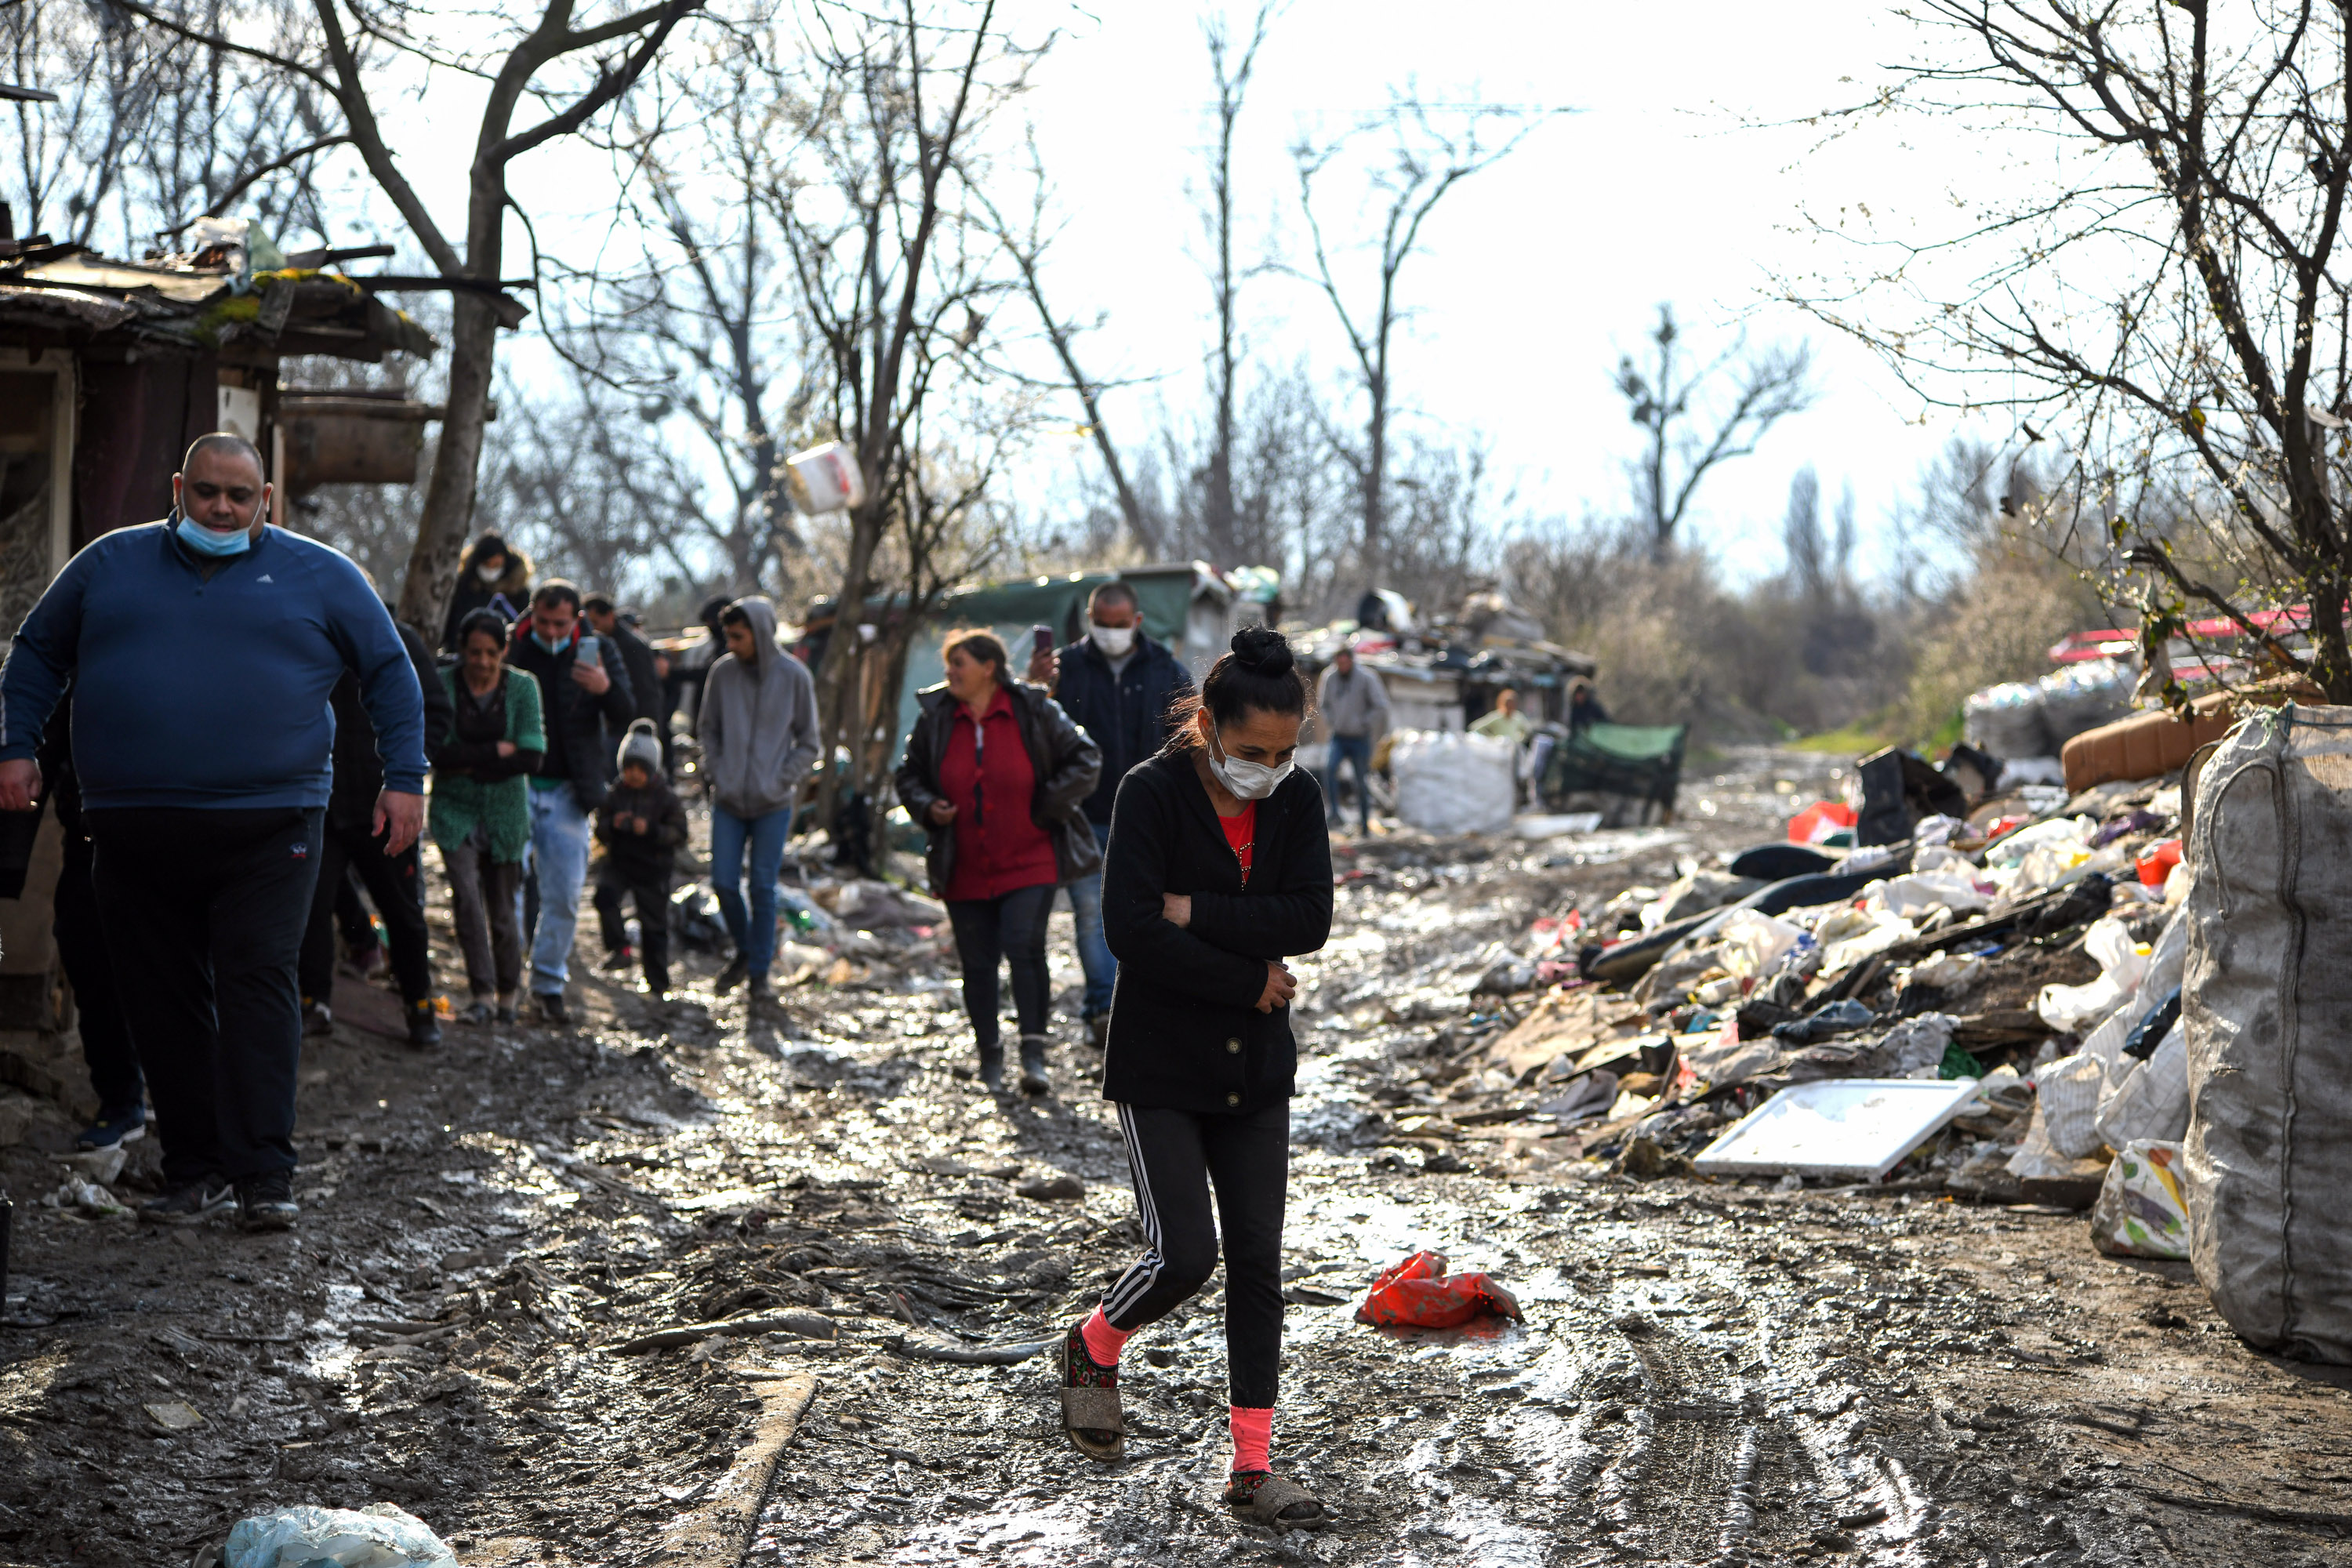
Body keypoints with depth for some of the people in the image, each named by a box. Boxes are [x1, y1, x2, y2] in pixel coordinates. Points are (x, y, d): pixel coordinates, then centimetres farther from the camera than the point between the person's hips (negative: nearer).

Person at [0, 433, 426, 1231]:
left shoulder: (321, 576, 7)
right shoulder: (109, 563, 13)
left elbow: (391, 672, 11)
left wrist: (404, 777, 3)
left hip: (268, 827, -3)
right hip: (134, 831, 3)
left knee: (257, 984, -11)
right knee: (163, 1001, 4)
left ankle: (264, 1174, -9)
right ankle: (195, 1170, 13)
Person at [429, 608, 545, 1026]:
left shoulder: (522, 686, -3)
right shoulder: (442, 685, -5)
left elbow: (532, 756, -10)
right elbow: (437, 753, -13)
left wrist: (468, 762, -12)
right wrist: (497, 751, -14)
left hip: (505, 812, 1)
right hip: (454, 809, -1)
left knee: (503, 907, 5)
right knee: (466, 893, -17)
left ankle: (508, 993, 24)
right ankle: (482, 994, -12)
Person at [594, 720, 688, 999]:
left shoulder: (666, 797, -4)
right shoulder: (615, 795, 3)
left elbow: (679, 833, -9)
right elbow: (600, 831, 6)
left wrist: (650, 830, -24)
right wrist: (613, 825, -17)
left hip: (653, 870, -2)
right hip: (619, 863, 2)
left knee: (654, 926, 4)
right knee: (605, 892, -29)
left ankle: (658, 985, 15)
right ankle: (621, 948, -17)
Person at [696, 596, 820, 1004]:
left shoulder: (794, 676, -7)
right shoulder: (722, 672, -2)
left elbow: (808, 743, 1)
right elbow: (707, 729, 12)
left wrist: (781, 782, -9)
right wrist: (715, 773, 0)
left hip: (772, 805, -2)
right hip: (728, 801, 2)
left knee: (763, 888, 2)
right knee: (724, 883, 2)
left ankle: (760, 971, 15)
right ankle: (744, 952, 26)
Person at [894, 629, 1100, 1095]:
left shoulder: (1034, 711, -5)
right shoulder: (935, 716, 3)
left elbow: (1085, 761, -1)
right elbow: (910, 775, 15)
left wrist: (1044, 810, -6)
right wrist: (927, 807, -5)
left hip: (1029, 863, -3)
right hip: (964, 870, 3)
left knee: (1024, 948, -17)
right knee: (977, 964, 8)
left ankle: (1033, 1056, -12)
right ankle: (990, 1057, 25)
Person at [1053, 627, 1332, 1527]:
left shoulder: (1297, 802, 0)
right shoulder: (1152, 793, -13)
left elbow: (1311, 920, -12)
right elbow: (1130, 929, -22)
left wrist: (1193, 911, -20)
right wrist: (1249, 980, -16)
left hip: (1256, 1069, 4)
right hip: (1160, 1067, -4)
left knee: (1257, 1261, 4)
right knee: (1185, 1255, -9)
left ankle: (1252, 1469, 12)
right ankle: (1092, 1351, 24)